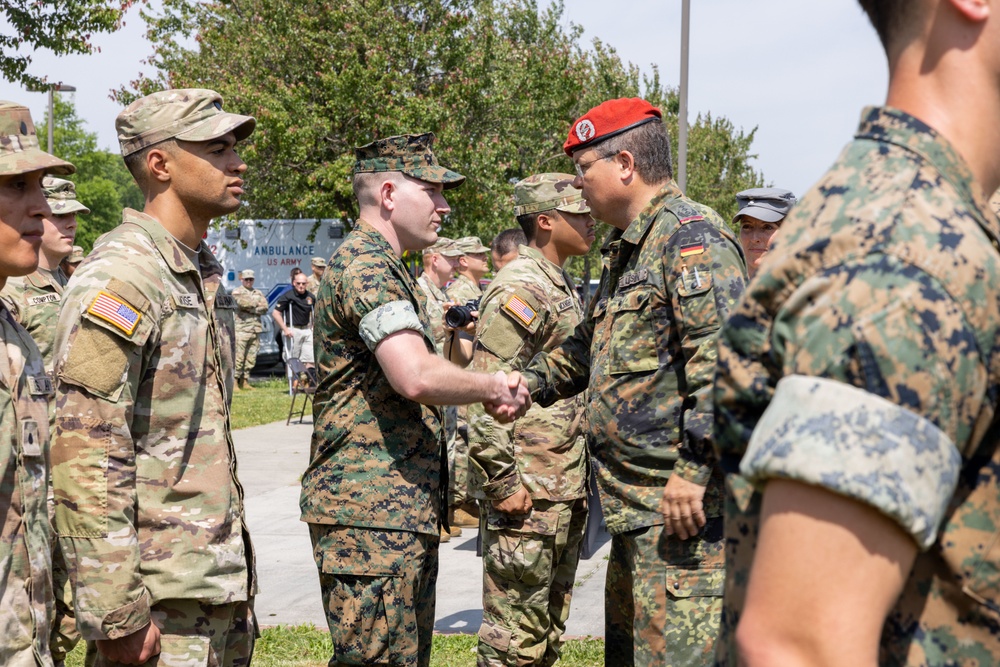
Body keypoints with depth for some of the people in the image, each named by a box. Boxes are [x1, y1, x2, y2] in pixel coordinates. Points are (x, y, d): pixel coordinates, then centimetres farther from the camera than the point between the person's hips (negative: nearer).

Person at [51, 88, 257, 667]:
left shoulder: (204, 274, 13)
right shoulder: (119, 279, -16)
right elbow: (86, 462, -21)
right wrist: (116, 615, -21)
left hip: (223, 586, 9)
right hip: (162, 597, -9)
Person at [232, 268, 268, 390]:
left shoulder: (259, 293, 19)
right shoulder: (237, 292, 4)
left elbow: (264, 308, 4)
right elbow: (243, 303, -16)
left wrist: (250, 308, -6)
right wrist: (256, 304, -1)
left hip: (256, 329, 6)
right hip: (241, 329, -5)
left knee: (251, 358, 6)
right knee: (238, 357, -9)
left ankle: (245, 381, 13)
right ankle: (235, 381, -7)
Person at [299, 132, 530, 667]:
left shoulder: (383, 266, 22)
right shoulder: (366, 265, -14)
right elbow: (417, 377, -28)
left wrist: (490, 390, 10)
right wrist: (494, 388, -10)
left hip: (405, 508, 11)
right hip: (371, 510, -11)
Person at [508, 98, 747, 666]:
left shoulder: (692, 236, -13)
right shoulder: (629, 247, 21)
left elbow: (722, 359, -23)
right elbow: (590, 346, 33)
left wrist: (693, 473, -26)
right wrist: (526, 386, 21)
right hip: (636, 504, 11)